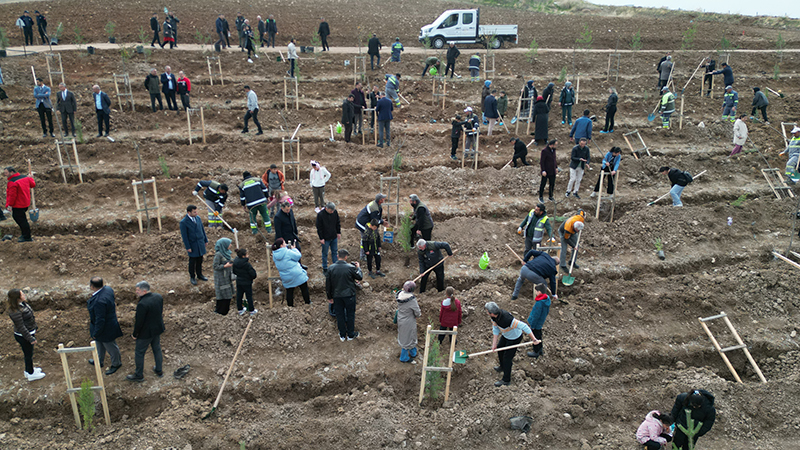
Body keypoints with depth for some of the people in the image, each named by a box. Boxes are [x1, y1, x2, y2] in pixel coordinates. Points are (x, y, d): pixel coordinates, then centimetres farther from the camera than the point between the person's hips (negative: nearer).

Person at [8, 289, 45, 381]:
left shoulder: (21, 304, -5)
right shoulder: (15, 312, -32)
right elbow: (21, 327, -27)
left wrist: (34, 327, 22)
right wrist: (30, 338, -21)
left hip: (30, 331, 9)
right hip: (23, 336, -9)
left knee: (28, 353, 26)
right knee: (28, 354, 11)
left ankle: (29, 370, 46)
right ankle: (31, 374, 31)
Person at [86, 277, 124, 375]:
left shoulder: (99, 301, -39)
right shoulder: (107, 289, -12)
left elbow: (100, 320, -30)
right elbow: (112, 303, 6)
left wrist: (96, 333, -15)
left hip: (106, 327, -9)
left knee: (110, 346, 17)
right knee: (99, 343, 30)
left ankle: (116, 364, 41)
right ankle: (99, 361, 52)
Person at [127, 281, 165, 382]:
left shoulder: (142, 304, -31)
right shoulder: (158, 297, -8)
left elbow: (139, 322, -23)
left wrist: (135, 334, -8)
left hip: (146, 332, -7)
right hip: (158, 329, 7)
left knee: (139, 353, 13)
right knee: (157, 349, 24)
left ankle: (139, 375, 29)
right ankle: (159, 371, 40)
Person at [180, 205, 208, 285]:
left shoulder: (198, 218, 1)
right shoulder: (183, 222, -17)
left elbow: (202, 229, 11)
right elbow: (184, 236, -13)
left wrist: (206, 240, 14)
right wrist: (188, 247, -12)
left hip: (200, 243, 5)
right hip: (192, 244, -5)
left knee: (200, 260, 14)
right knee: (192, 261, 7)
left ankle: (199, 274, 32)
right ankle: (192, 277, 24)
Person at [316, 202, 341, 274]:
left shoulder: (335, 212, -9)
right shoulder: (320, 214, -21)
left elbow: (338, 223, 8)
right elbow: (319, 227, -14)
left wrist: (339, 232, 9)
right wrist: (321, 238, -12)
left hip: (334, 237, 4)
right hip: (325, 238, -4)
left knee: (335, 252, 15)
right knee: (325, 254, 9)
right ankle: (325, 269, 23)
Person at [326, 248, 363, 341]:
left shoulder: (331, 268, -7)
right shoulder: (350, 267, -16)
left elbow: (328, 284, -1)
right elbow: (360, 277, -1)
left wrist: (329, 297, 10)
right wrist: (358, 267, 15)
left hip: (337, 296, 2)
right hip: (349, 295, -2)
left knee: (340, 315, 15)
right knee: (350, 314, 14)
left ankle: (342, 335, 26)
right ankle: (350, 335, 25)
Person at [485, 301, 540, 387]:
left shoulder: (506, 319, -45)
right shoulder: (493, 316, -20)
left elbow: (524, 326, -39)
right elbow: (495, 329, -5)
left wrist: (534, 339, -30)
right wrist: (494, 343, -6)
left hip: (514, 338, -8)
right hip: (505, 335, 8)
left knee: (507, 357, 2)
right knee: (499, 349, 26)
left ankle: (506, 380, 21)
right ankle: (503, 367, 54)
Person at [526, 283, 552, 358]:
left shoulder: (539, 303, -34)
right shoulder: (547, 299, -8)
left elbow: (536, 315, -26)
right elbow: (547, 311, 6)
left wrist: (532, 325, -15)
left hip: (536, 323, -8)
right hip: (540, 322, 8)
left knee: (535, 337, 11)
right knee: (539, 335, 26)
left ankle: (536, 352, 28)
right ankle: (540, 350, 42)